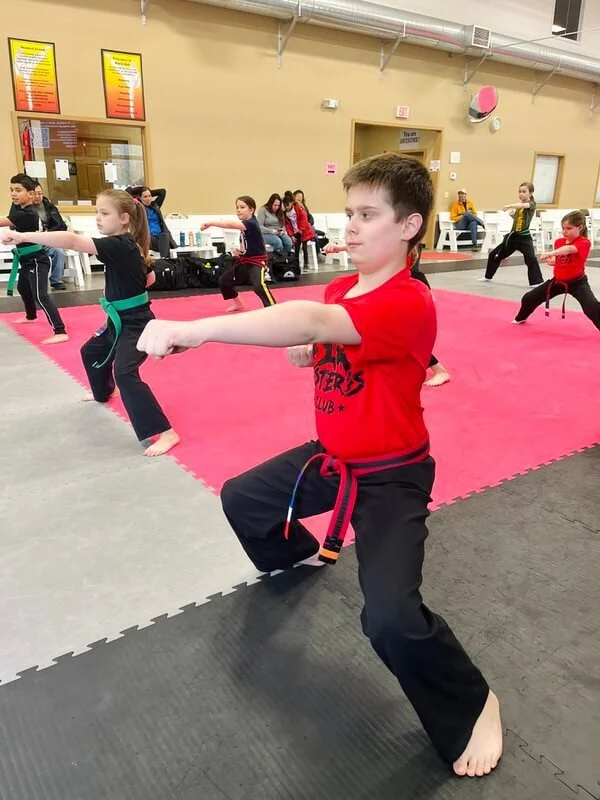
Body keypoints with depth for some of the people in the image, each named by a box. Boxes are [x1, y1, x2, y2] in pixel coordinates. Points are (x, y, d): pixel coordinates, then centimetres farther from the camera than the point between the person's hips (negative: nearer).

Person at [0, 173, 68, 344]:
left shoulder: (28, 214, -25)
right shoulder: (18, 207, 5)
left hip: (37, 260, -11)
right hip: (26, 259, 11)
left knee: (40, 296, -19)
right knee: (23, 287, 30)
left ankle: (60, 332, -25)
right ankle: (31, 316, 55)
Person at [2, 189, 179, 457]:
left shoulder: (119, 246, -23)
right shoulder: (128, 245, 6)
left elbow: (72, 241, -34)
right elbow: (149, 278, 20)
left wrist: (23, 236, -35)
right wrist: (125, 290, 12)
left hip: (135, 324, -11)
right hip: (121, 321, 11)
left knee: (124, 373, -25)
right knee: (92, 352, 28)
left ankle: (165, 433, -25)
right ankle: (103, 393, 57)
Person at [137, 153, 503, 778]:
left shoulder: (408, 304, -28)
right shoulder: (339, 290, 0)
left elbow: (310, 322, -44)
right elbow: (315, 340, 15)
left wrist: (193, 329, -50)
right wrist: (305, 354, -10)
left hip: (390, 477, -8)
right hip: (331, 459, 9)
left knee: (391, 618, -24)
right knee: (241, 499, 22)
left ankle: (473, 706, 9)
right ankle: (300, 551, 55)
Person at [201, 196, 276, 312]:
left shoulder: (251, 224, -22)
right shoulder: (244, 225, 5)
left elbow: (231, 224, -38)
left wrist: (211, 223, -40)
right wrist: (239, 251, 1)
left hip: (256, 262, -10)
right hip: (244, 261, 10)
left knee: (259, 285, -35)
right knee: (224, 281, 17)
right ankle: (238, 304, 36)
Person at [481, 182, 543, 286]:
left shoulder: (532, 203, -9)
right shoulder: (519, 204, 12)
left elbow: (524, 205, -34)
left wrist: (510, 206, -48)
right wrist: (512, 213, 8)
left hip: (524, 237, -7)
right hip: (513, 236, 7)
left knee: (531, 259, -23)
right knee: (494, 255, 12)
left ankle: (537, 282, -14)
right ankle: (488, 276, 29)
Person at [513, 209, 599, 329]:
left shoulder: (584, 243, -21)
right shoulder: (558, 242, 0)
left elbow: (568, 249, -43)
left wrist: (551, 253, -60)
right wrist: (551, 260, -11)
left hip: (577, 282, -6)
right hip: (557, 281, 6)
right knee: (529, 298, 11)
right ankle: (520, 318, 41)